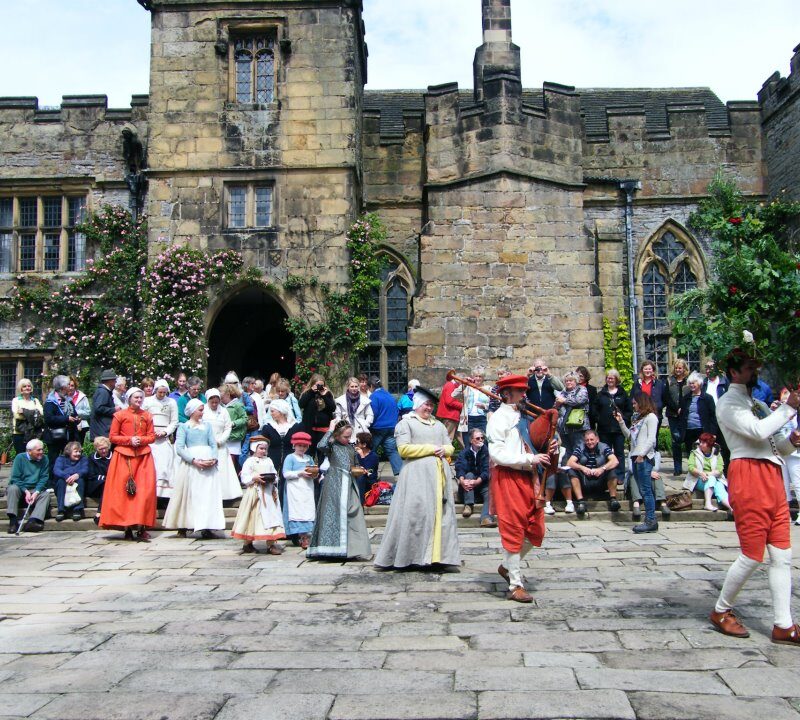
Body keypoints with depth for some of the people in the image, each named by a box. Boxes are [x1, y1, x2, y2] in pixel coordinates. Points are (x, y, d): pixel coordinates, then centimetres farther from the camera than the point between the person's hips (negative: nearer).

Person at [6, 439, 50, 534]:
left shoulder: (44, 459, 3)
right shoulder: (20, 458, -4)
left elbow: (44, 478, -2)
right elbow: (15, 478, -9)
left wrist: (36, 492, -18)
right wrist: (26, 491, -21)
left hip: (36, 490, 2)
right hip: (20, 488, -2)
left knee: (46, 494, -25)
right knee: (12, 488, -32)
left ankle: (32, 521, -42)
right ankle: (13, 520, -36)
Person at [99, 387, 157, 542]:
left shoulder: (147, 416, 12)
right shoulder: (120, 415, 4)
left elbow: (152, 436, 12)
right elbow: (112, 437, 2)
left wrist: (141, 440, -8)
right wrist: (129, 440, -10)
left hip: (143, 456, 2)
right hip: (124, 456, -2)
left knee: (144, 490, -7)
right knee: (124, 490, -5)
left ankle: (141, 527, -6)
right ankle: (127, 527, 2)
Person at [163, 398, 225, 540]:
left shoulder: (207, 425, 15)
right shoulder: (183, 427, 5)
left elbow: (213, 444, 9)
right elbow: (179, 448, -5)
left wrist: (214, 459, -11)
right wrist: (194, 461, -17)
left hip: (209, 463, 3)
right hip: (190, 463, -3)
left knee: (208, 494, -3)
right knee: (189, 494, -2)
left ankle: (206, 527, -4)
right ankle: (182, 527, 7)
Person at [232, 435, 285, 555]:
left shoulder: (269, 461, 14)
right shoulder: (249, 461, -1)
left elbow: (275, 474, 15)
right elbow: (244, 478, -6)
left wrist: (273, 479, -5)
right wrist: (254, 478, -20)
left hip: (269, 493, 4)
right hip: (255, 493, -4)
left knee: (270, 516, 0)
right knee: (253, 517, 3)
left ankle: (271, 544, 3)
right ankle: (248, 544, 18)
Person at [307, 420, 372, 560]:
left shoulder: (350, 446, 15)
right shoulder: (332, 446, -3)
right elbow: (320, 446, -26)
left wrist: (359, 470, 5)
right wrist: (330, 431, -15)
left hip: (349, 485, 6)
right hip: (334, 485, -6)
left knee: (352, 516, 3)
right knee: (334, 513, -8)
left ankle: (352, 548, 9)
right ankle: (333, 548, -4)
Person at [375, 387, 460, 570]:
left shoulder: (439, 425, 22)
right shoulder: (406, 423, 3)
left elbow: (450, 447, 21)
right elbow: (403, 449, -10)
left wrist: (444, 450, -3)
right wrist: (431, 449, -8)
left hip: (439, 474, 6)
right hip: (417, 475, -6)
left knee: (441, 513, 2)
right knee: (417, 514, -10)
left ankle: (437, 554, 5)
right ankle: (412, 555, -5)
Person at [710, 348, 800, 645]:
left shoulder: (759, 404, 25)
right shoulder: (728, 404, -2)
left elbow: (775, 448, 23)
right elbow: (758, 431, -18)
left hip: (772, 477, 8)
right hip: (748, 477, -8)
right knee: (752, 555, -5)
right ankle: (721, 611, 13)